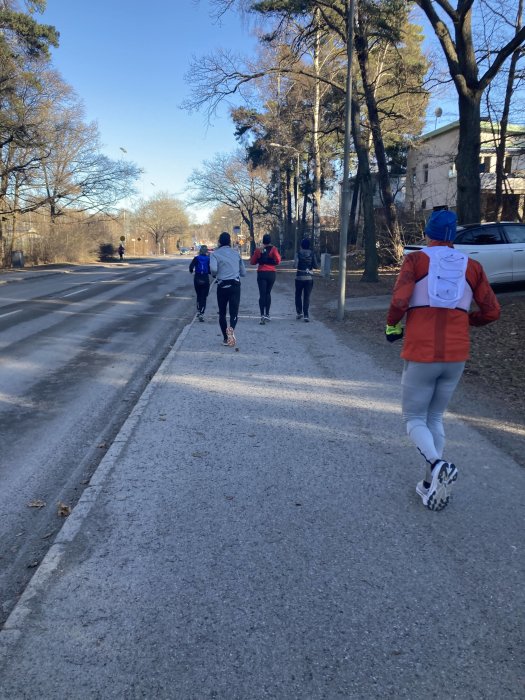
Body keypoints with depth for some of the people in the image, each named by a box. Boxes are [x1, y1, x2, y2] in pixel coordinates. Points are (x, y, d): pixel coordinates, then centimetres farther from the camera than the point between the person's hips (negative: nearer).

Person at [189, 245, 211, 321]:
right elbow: (210, 270, -10)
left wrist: (191, 271, 6)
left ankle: (198, 311, 25)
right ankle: (201, 314, -10)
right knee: (204, 297, 1)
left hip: (197, 279, 2)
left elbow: (191, 266, -14)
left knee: (199, 295, 21)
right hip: (205, 279, -2)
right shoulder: (208, 259, -3)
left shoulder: (196, 258, -1)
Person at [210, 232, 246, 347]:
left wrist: (214, 275, 4)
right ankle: (231, 329, -33)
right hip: (236, 285, 1)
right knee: (234, 312, -3)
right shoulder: (236, 254, 11)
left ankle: (225, 338, 15)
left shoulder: (215, 254, 0)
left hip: (222, 286, -1)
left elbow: (213, 269, -18)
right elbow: (243, 272, 14)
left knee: (222, 313, 14)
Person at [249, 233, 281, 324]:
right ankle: (267, 314, 19)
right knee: (268, 293, 16)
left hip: (261, 273, -1)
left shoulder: (258, 249, 1)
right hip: (271, 273, 1)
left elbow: (252, 262, 6)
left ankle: (262, 315, -18)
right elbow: (278, 260, -10)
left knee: (262, 294, -3)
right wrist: (272, 262, 10)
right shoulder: (273, 249, -3)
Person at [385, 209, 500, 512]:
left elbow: (399, 301, -16)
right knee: (435, 418, 20)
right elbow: (492, 312, 5)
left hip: (420, 354, -3)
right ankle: (432, 485, 18)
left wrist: (391, 325, 3)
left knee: (415, 419, 10)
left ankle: (438, 464, -17)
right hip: (457, 356, 4)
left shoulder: (416, 260, -3)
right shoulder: (472, 266, 6)